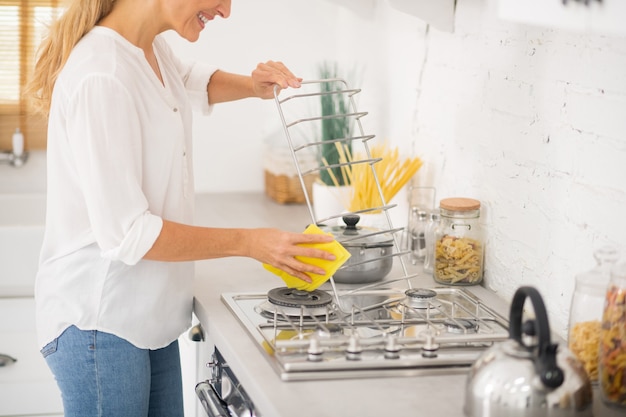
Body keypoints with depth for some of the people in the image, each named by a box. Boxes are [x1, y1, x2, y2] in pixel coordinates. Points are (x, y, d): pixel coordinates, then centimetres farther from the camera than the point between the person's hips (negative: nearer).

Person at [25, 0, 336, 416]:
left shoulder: (151, 48, 4)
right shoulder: (101, 77, -24)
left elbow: (191, 82, 30)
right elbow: (126, 235, -24)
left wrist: (251, 86, 8)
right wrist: (249, 243, -19)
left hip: (151, 315, 9)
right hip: (98, 324, -9)